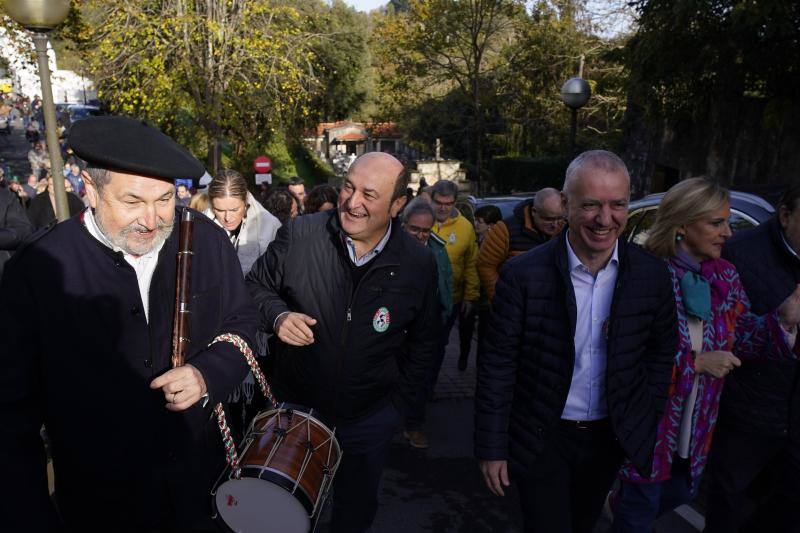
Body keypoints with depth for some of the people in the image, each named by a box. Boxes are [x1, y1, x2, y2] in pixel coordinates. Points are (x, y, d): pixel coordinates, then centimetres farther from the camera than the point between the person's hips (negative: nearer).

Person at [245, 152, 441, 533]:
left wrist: (401, 401, -2)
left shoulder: (419, 264, -11)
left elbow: (423, 341, 1)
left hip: (370, 416, 0)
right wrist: (276, 315, -20)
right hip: (295, 403, 0)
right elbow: (256, 285, 0)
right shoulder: (299, 235, -16)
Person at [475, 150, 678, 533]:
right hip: (541, 440, -3)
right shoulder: (523, 275, -19)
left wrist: (647, 422, 5)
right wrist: (491, 448, -10)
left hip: (610, 437, 4)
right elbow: (497, 367, -14)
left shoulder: (652, 275, -9)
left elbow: (661, 351, 6)